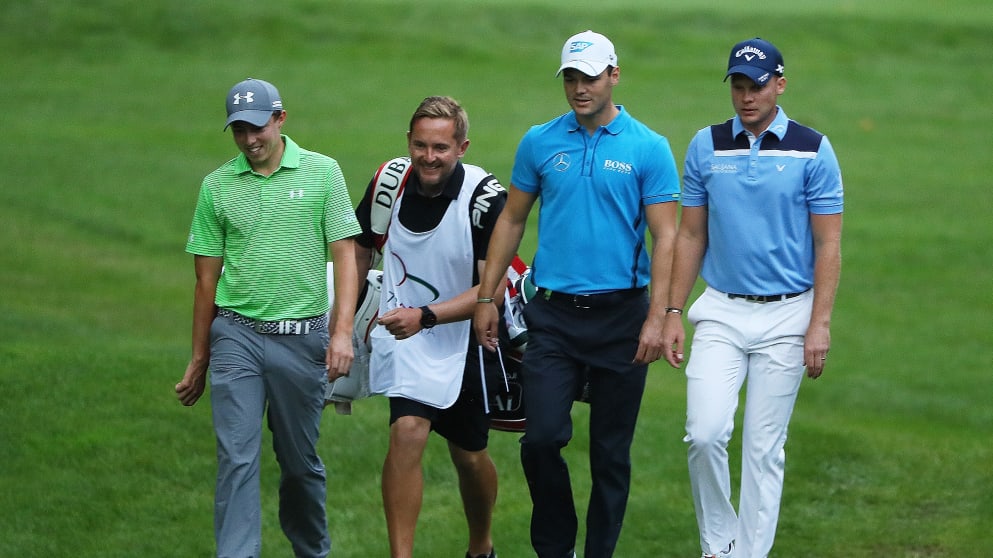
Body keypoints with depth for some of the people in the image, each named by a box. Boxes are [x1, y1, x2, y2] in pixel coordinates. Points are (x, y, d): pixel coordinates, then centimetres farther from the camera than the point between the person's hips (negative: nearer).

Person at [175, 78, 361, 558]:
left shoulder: (322, 172, 2)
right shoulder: (217, 186, 5)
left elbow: (344, 256, 1)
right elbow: (206, 279, 11)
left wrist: (342, 332, -10)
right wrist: (198, 361, 14)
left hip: (302, 338, 0)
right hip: (236, 336, 1)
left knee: (300, 462, 9)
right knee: (236, 458, -8)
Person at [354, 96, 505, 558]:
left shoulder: (485, 198, -20)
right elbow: (360, 249, 9)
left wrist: (426, 316, -31)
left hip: (464, 341, -1)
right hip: (402, 335, 1)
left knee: (470, 456, 14)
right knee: (407, 433, -21)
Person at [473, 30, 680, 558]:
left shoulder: (648, 148, -2)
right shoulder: (540, 143, 5)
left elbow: (665, 236, -4)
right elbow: (512, 221, 13)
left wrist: (657, 317, -12)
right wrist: (485, 298, 9)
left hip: (620, 316, -1)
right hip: (554, 316, 1)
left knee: (611, 451, 4)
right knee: (541, 437, -9)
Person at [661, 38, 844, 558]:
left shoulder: (811, 150, -3)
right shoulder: (706, 146, 5)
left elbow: (828, 243, -3)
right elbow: (691, 236, 10)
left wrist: (820, 323, -10)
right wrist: (673, 312, 4)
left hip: (785, 318, -2)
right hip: (721, 312, 2)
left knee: (765, 448, 2)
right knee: (705, 433, -12)